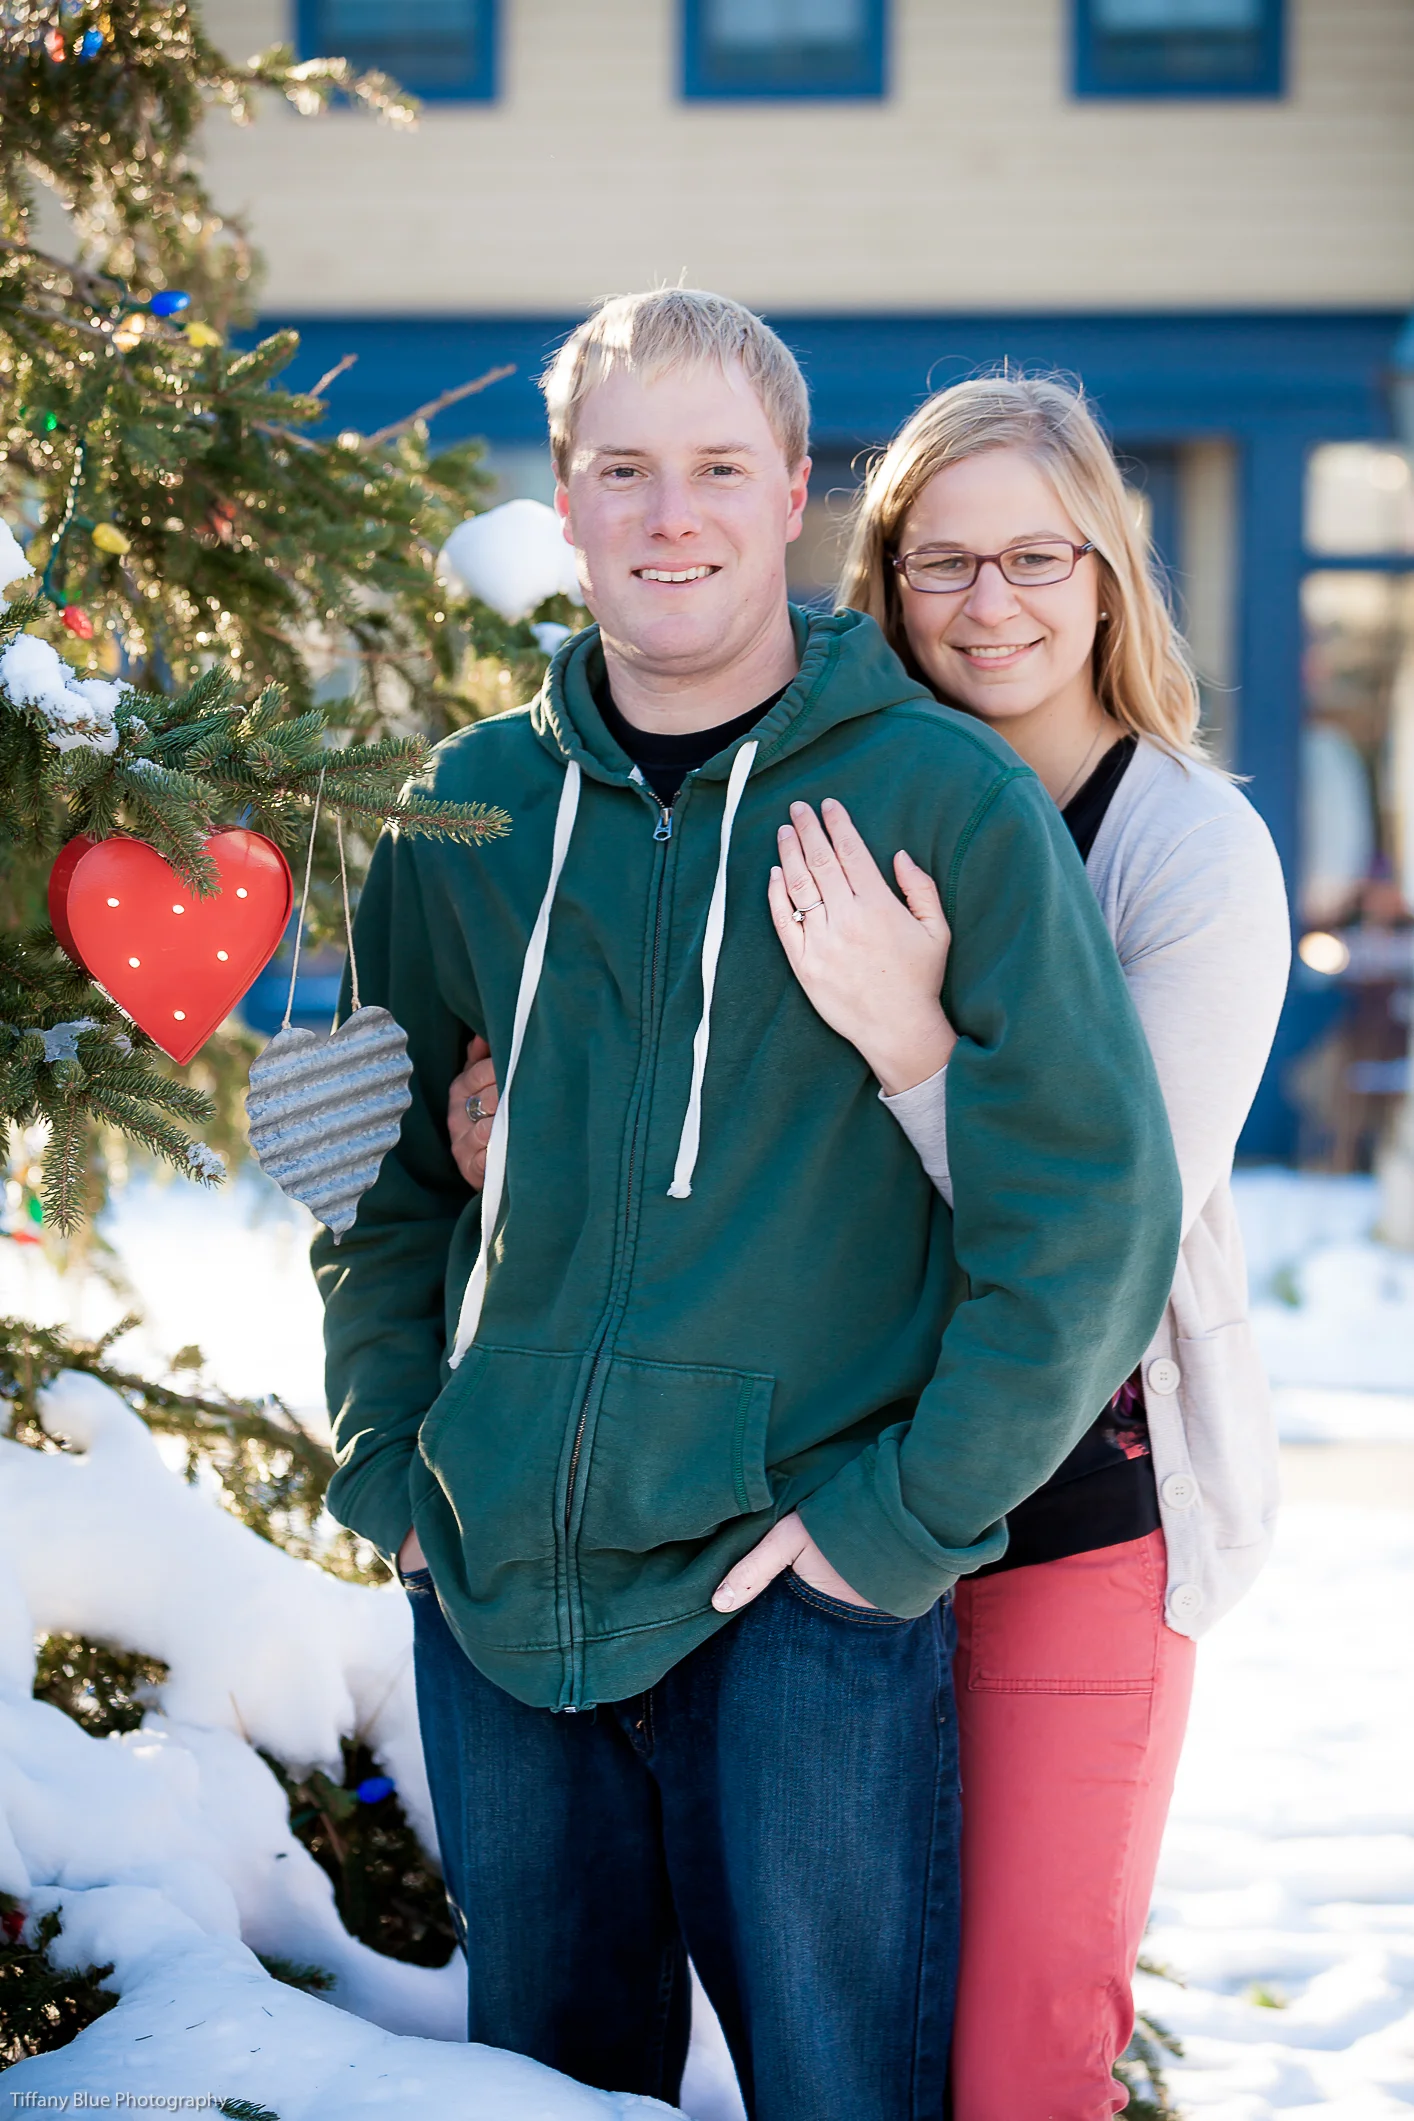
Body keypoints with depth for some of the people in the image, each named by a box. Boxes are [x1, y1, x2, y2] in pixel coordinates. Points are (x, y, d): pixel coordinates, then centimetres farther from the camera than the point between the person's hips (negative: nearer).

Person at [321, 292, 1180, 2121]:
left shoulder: (946, 796, -6)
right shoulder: (469, 809, 6)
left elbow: (1092, 1201, -7)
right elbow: (384, 1165, 18)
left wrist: (908, 1510, -10)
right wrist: (390, 1458, 8)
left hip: (806, 1603, -4)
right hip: (494, 1589, 4)